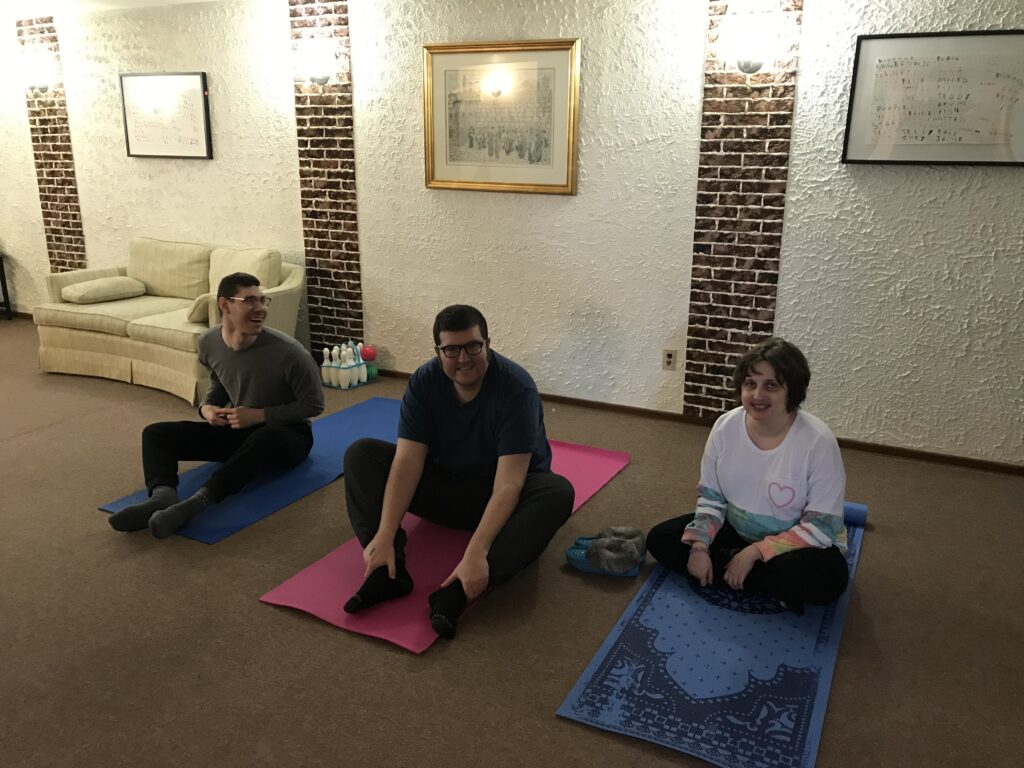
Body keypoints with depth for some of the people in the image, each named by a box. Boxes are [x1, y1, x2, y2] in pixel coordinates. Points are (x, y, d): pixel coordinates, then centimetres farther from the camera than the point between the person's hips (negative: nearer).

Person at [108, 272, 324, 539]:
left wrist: (260, 415, -21)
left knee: (264, 438, -42)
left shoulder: (286, 351, -24)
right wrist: (207, 407, -8)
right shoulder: (208, 343, -8)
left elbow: (314, 404, -15)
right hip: (236, 430, 6)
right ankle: (163, 496, -37)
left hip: (287, 434, -5)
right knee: (155, 434, -8)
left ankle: (197, 502, -50)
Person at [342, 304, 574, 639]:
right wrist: (385, 537, -31)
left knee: (558, 492, -35)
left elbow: (507, 485, -33)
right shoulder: (423, 382, -14)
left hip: (497, 494, -3)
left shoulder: (516, 388, -27)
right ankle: (390, 570, -26)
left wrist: (476, 553, -44)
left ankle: (459, 590, -43)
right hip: (445, 483, 4)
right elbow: (408, 462, -20)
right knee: (361, 454, -12)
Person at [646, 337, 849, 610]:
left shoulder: (818, 441, -24)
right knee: (659, 540, -9)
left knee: (826, 578, -37)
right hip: (736, 530, 6)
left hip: (796, 545, -5)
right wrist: (699, 545, -16)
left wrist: (755, 552, -27)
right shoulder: (726, 426, -11)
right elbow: (710, 496, 0)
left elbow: (822, 526, -22)